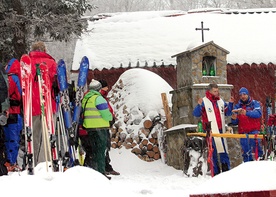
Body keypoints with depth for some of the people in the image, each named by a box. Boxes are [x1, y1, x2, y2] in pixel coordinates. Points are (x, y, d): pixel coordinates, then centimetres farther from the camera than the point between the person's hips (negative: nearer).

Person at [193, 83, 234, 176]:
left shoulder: (221, 101, 12)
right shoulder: (204, 101, -5)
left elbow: (227, 113, 19)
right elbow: (196, 114, -10)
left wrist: (231, 104, 5)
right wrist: (199, 105, -26)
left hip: (220, 130, 5)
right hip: (210, 131, -5)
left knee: (224, 151, 6)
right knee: (213, 152, 0)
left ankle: (226, 170, 12)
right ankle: (216, 171, 5)